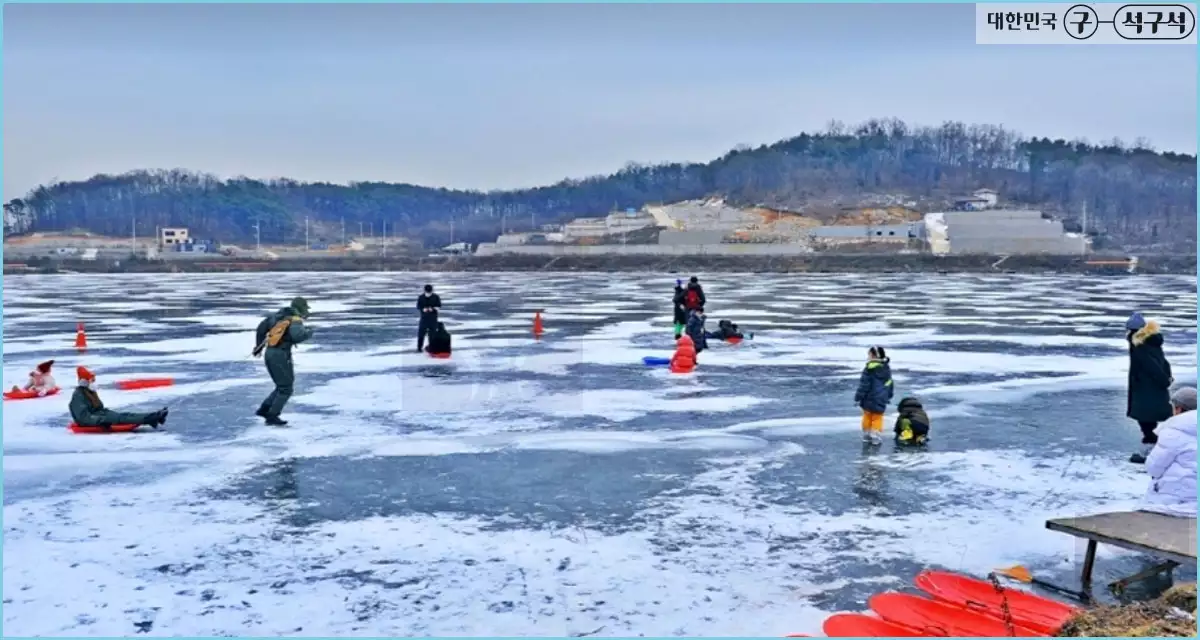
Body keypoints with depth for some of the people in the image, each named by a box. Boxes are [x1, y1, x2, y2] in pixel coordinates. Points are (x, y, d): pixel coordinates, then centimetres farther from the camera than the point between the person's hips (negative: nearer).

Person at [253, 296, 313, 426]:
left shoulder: (278, 315, 15)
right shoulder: (295, 320, -10)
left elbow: (262, 327, 17)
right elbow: (297, 336, -30)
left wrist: (259, 346, 26)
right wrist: (308, 332, -8)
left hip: (269, 354, 8)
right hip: (281, 355, -8)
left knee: (282, 387, 19)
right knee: (286, 389, 1)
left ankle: (264, 409, 12)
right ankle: (272, 416, 0)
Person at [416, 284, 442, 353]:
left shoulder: (435, 297, -3)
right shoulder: (421, 297, -2)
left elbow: (439, 306, 0)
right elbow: (418, 307, 2)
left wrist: (433, 309, -18)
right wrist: (423, 309, -18)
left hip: (433, 318, 0)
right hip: (424, 318, 0)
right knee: (421, 332, -3)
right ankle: (419, 348, 4)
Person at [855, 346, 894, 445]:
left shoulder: (869, 369, -18)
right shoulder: (887, 368, 5)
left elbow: (864, 385, -17)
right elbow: (890, 384, 16)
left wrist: (858, 398, -11)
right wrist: (889, 396, 29)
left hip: (869, 400, -4)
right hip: (881, 400, 4)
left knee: (867, 417, 13)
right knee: (877, 418, 12)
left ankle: (866, 434, 21)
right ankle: (875, 436, 7)